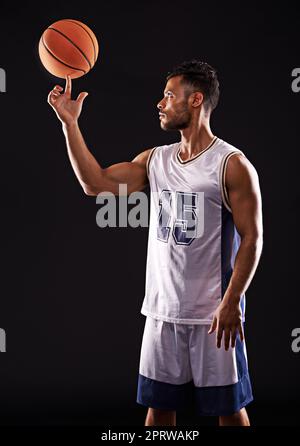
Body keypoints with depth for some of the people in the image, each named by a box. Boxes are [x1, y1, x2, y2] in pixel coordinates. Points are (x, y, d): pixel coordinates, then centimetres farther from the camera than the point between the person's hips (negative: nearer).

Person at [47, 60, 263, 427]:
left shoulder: (232, 164, -9)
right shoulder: (154, 160, 9)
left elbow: (252, 238, -12)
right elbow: (96, 184, 2)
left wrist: (232, 302, -19)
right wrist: (69, 123, -1)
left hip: (213, 313, -5)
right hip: (162, 310, 6)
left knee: (228, 408, 6)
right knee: (158, 404, 14)